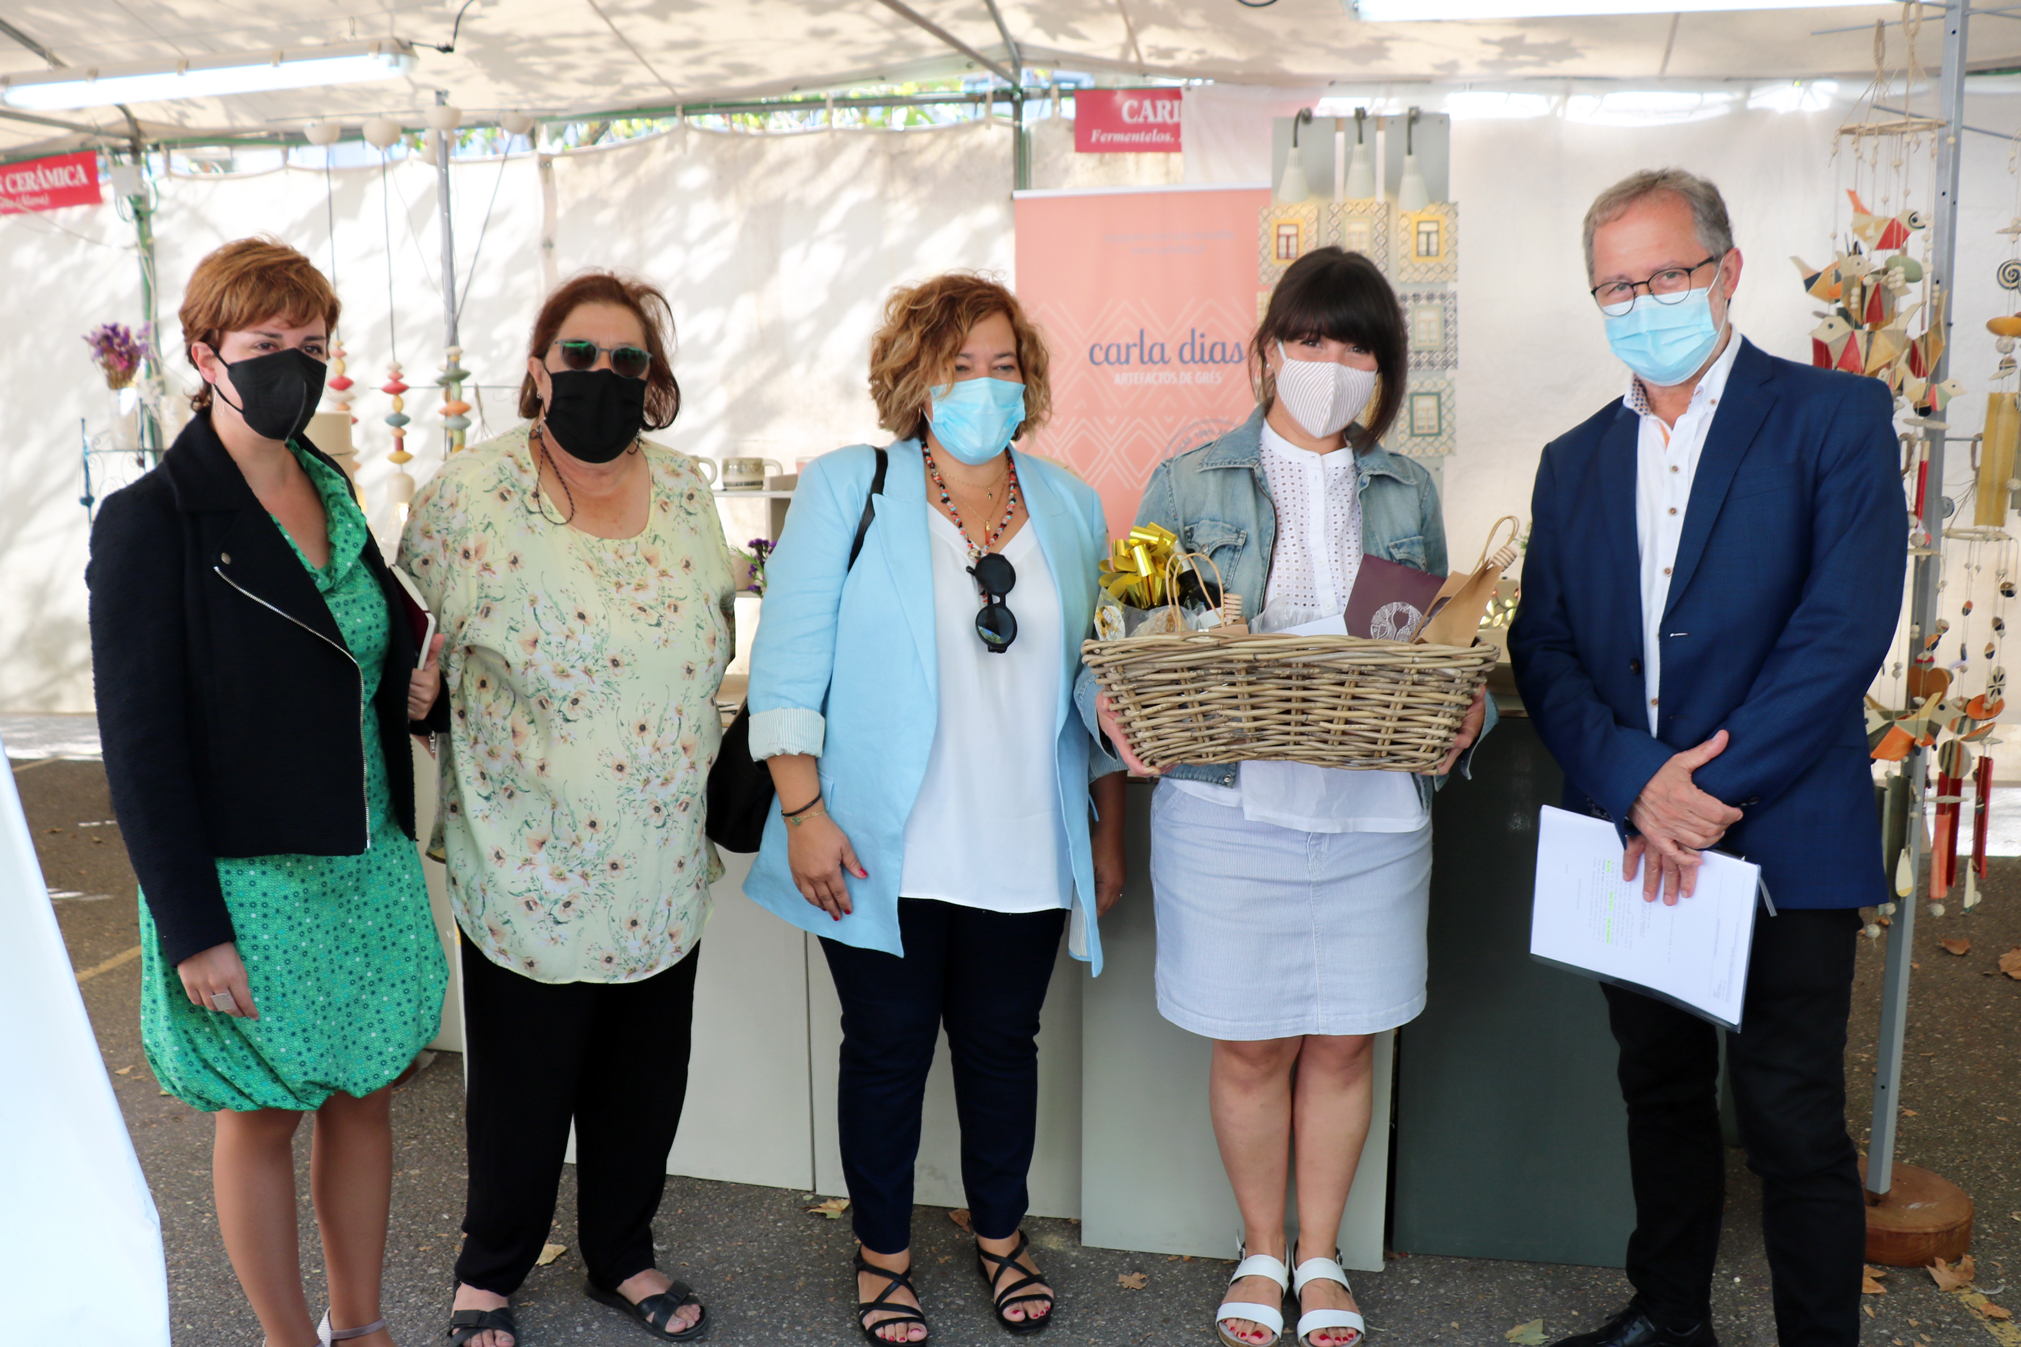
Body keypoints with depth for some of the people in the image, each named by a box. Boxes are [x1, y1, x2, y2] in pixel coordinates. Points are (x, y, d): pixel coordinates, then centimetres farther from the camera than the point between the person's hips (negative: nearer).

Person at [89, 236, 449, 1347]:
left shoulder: (335, 497, 8)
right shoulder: (151, 521, -12)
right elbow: (139, 744, -13)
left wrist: (414, 685, -1)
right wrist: (192, 930, -15)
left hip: (368, 865, 6)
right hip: (246, 883, -6)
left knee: (366, 1091, 15)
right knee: (263, 1118, 10)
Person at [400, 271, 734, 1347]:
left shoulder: (684, 490, 3)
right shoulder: (469, 494, -12)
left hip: (661, 867, 4)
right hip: (529, 868, -4)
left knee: (643, 1085, 18)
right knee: (522, 1093, 13)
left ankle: (622, 1257, 41)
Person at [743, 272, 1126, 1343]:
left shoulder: (1069, 507, 9)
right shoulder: (848, 489, -3)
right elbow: (788, 661, -6)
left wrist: (1110, 828, 13)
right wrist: (803, 811, -13)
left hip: (1025, 854, 3)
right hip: (887, 852, -3)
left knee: (1002, 1047, 16)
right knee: (888, 1053, 11)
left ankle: (1001, 1236, 39)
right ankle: (883, 1254, 33)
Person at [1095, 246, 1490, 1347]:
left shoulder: (1406, 493, 9)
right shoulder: (1189, 483, 2)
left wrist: (1463, 712, -11)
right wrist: (1119, 708, -20)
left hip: (1373, 808, 2)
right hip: (1231, 805, -2)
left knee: (1343, 1042, 12)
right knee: (1249, 1045, 8)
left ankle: (1321, 1256, 33)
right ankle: (1261, 1252, 32)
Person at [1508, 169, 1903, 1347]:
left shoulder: (1835, 418, -4)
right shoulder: (1576, 461, 11)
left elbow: (1845, 629, -15)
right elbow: (1545, 650, 2)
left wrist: (1710, 793, -17)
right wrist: (1636, 784, -14)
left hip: (1782, 841, -5)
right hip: (1628, 843, 5)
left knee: (1795, 1126, 2)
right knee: (1663, 1096, 19)